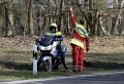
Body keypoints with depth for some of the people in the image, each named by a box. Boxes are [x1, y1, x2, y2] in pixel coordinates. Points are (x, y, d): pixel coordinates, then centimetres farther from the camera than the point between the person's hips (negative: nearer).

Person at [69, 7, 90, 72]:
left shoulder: (77, 26, 0)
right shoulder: (85, 31, 14)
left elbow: (73, 19, 5)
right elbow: (87, 40, 12)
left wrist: (71, 11, 15)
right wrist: (87, 47, 16)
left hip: (76, 44, -5)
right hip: (81, 45, 5)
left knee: (75, 57, -7)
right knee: (81, 57, 7)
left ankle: (75, 69, -11)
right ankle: (80, 69, 6)